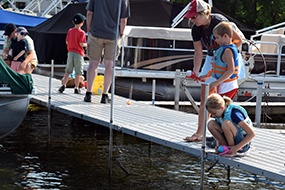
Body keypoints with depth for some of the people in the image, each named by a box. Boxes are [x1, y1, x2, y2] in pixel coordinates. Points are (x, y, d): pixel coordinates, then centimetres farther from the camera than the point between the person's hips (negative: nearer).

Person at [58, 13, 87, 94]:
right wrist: (86, 44, 1)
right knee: (78, 72, 2)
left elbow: (67, 42, 7)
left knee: (68, 71, 11)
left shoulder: (70, 31, 5)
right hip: (78, 54, -5)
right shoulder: (81, 32, -11)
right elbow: (81, 44, -18)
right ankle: (76, 88, 3)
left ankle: (63, 85, 3)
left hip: (70, 53, 5)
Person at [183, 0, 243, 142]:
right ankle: (199, 133, 7)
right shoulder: (196, 29, -9)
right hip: (211, 59, 6)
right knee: (205, 97, 3)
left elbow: (238, 41, -16)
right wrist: (196, 72, -17)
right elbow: (198, 53, -5)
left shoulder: (220, 21, -26)